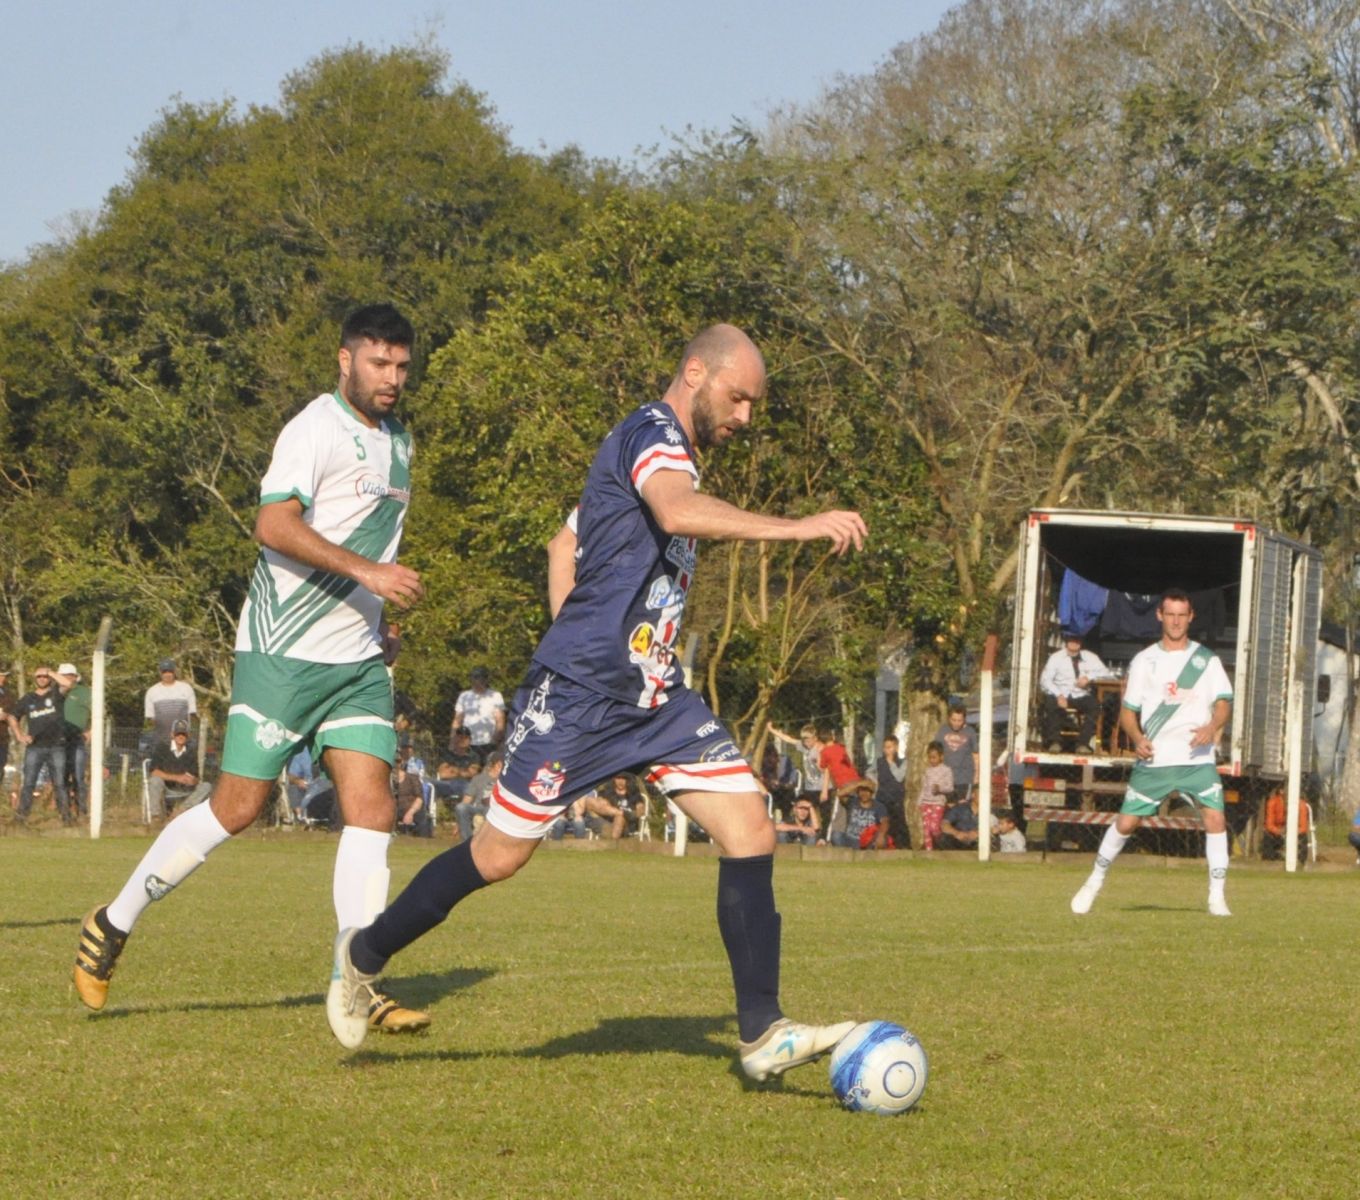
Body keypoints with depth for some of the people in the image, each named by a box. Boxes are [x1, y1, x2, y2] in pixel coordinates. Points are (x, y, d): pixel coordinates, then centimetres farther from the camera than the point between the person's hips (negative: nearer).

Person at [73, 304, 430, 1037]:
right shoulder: (316, 429, -12)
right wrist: (366, 570, -31)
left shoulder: (397, 441, 16)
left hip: (359, 661, 7)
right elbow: (274, 525, -25)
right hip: (283, 652, -7)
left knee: (372, 810, -6)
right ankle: (114, 925, 13)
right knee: (236, 809, -5)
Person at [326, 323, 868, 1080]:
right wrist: (795, 528, -39)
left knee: (752, 831, -6)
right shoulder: (651, 434, -11)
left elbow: (566, 544, 29)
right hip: (580, 695, -9)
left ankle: (763, 1033, -6)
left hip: (657, 697, 9)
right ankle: (365, 955, 23)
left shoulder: (668, 449, 19)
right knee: (500, 856, 0)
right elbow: (679, 512, -34)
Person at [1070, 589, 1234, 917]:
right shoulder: (1144, 661, 9)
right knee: (1126, 822, 0)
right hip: (1154, 760, 0)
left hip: (1197, 758, 0)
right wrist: (1137, 738, -11)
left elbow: (1224, 702, 0)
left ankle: (1217, 897, -6)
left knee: (1215, 818, -15)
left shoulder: (1207, 660, 8)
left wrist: (1213, 726, -22)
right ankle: (1095, 881, 21)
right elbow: (1128, 710, 10)